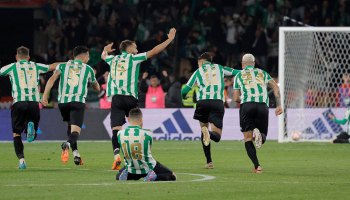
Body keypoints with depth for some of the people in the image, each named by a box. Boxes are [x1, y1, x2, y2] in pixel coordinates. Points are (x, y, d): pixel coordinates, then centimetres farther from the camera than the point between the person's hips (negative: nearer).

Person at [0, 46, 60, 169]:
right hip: (34, 102, 2)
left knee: (16, 134, 8)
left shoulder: (12, 67, 10)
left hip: (19, 102, -2)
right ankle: (31, 126, -26)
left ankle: (21, 159, -10)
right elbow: (52, 66, 32)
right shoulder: (35, 66, 18)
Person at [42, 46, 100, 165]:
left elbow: (52, 79, -2)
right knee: (75, 130, -11)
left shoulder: (63, 66, 16)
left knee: (70, 126, 25)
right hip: (78, 101, -3)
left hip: (63, 101, 3)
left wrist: (45, 95, -7)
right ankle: (67, 144, -44)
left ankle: (76, 154, 21)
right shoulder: (88, 69, 16)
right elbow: (97, 88, 30)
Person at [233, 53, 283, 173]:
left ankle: (257, 166, -17)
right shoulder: (262, 73, 24)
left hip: (246, 105, -1)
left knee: (248, 139, 6)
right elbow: (276, 88, 10)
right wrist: (279, 105, 11)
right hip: (263, 106, 1)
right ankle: (259, 134, -26)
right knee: (262, 139, 12)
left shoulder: (239, 75, 20)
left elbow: (236, 98, 16)